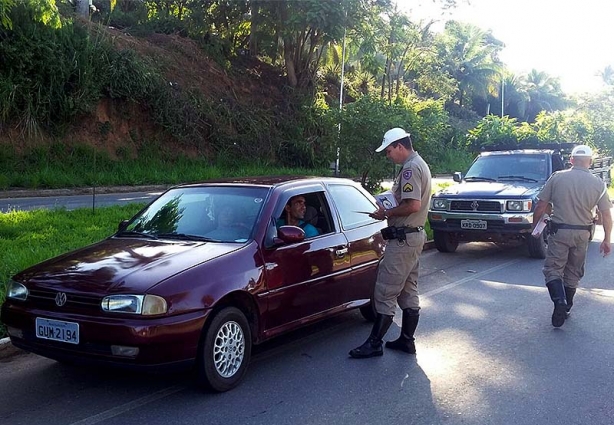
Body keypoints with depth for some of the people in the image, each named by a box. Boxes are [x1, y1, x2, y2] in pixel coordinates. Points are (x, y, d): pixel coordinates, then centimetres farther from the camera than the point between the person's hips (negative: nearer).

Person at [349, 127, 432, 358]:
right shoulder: (420, 165, 16)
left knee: (385, 292, -6)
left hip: (404, 239, -11)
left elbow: (413, 205, -26)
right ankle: (406, 340, 22)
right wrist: (389, 211, 10)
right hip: (415, 235, 11)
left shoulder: (410, 168, -16)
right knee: (408, 291, 14)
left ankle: (374, 343, -1)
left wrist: (386, 213, -13)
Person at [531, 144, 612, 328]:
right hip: (582, 234, 3)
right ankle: (566, 308, 24)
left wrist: (535, 225, 10)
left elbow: (541, 206, -4)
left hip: (559, 232, -2)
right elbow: (606, 215, -1)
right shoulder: (598, 184, -1)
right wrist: (606, 240, 7)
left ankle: (560, 301, -19)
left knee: (553, 269, 3)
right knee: (573, 273, 17)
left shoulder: (557, 177, -5)